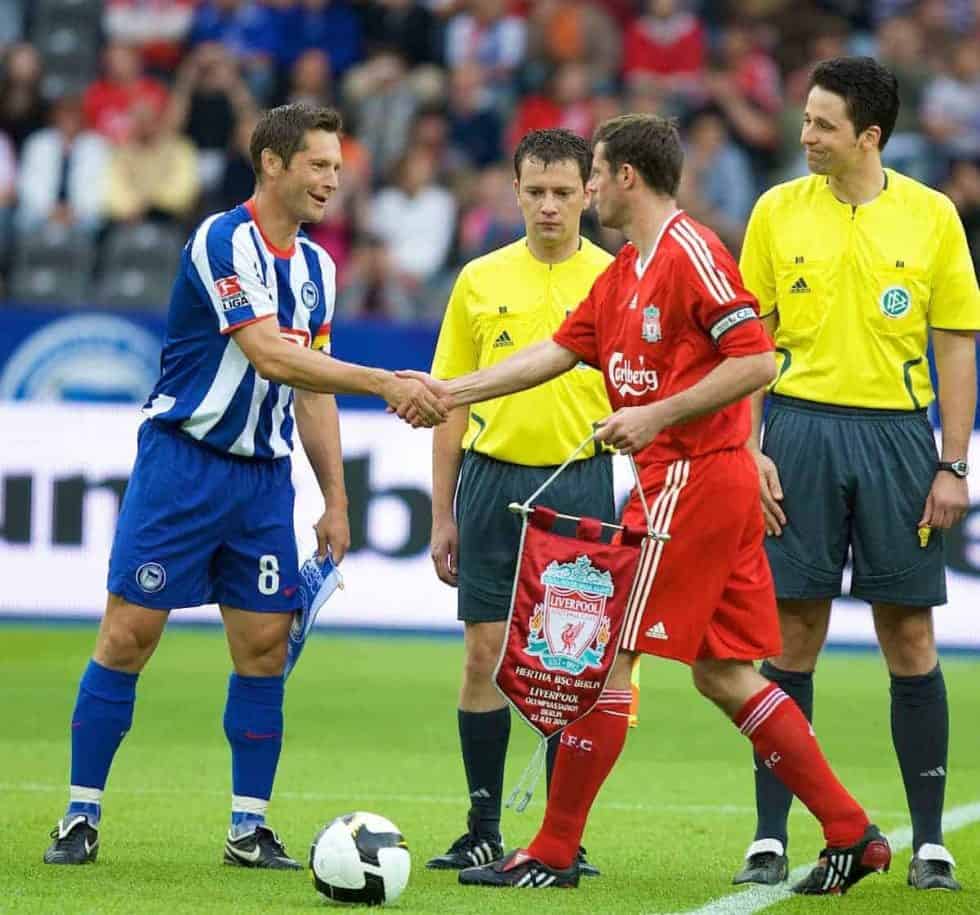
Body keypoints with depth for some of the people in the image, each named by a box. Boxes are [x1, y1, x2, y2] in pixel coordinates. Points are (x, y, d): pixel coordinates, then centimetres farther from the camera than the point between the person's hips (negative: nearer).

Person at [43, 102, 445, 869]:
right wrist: (385, 384, -30)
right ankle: (82, 817, 2)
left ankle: (249, 827, 9)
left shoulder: (316, 267, 11)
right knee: (131, 632, -6)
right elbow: (269, 354, -25)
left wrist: (335, 499, 14)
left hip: (265, 476, 7)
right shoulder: (224, 242, -14)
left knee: (266, 645, 2)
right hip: (182, 464, -7)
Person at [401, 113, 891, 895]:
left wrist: (657, 417, -20)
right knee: (724, 673, 9)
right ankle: (852, 835, 9)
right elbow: (560, 351, 19)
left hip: (692, 475, -10)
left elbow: (758, 361, -18)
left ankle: (553, 854, 1)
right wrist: (449, 392, 15)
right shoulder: (624, 273, 17)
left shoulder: (691, 253, -12)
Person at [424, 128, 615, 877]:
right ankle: (483, 829, 9)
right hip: (493, 479, 2)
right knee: (486, 655, 1)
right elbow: (454, 401, 9)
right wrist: (443, 513, 7)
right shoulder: (481, 280, 6)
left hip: (579, 484, -2)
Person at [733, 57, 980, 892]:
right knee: (792, 636, 1)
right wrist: (749, 449, -2)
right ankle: (770, 838, 6)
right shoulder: (778, 211, 4)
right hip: (801, 427, 1)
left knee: (910, 639, 1)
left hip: (896, 434, 0)